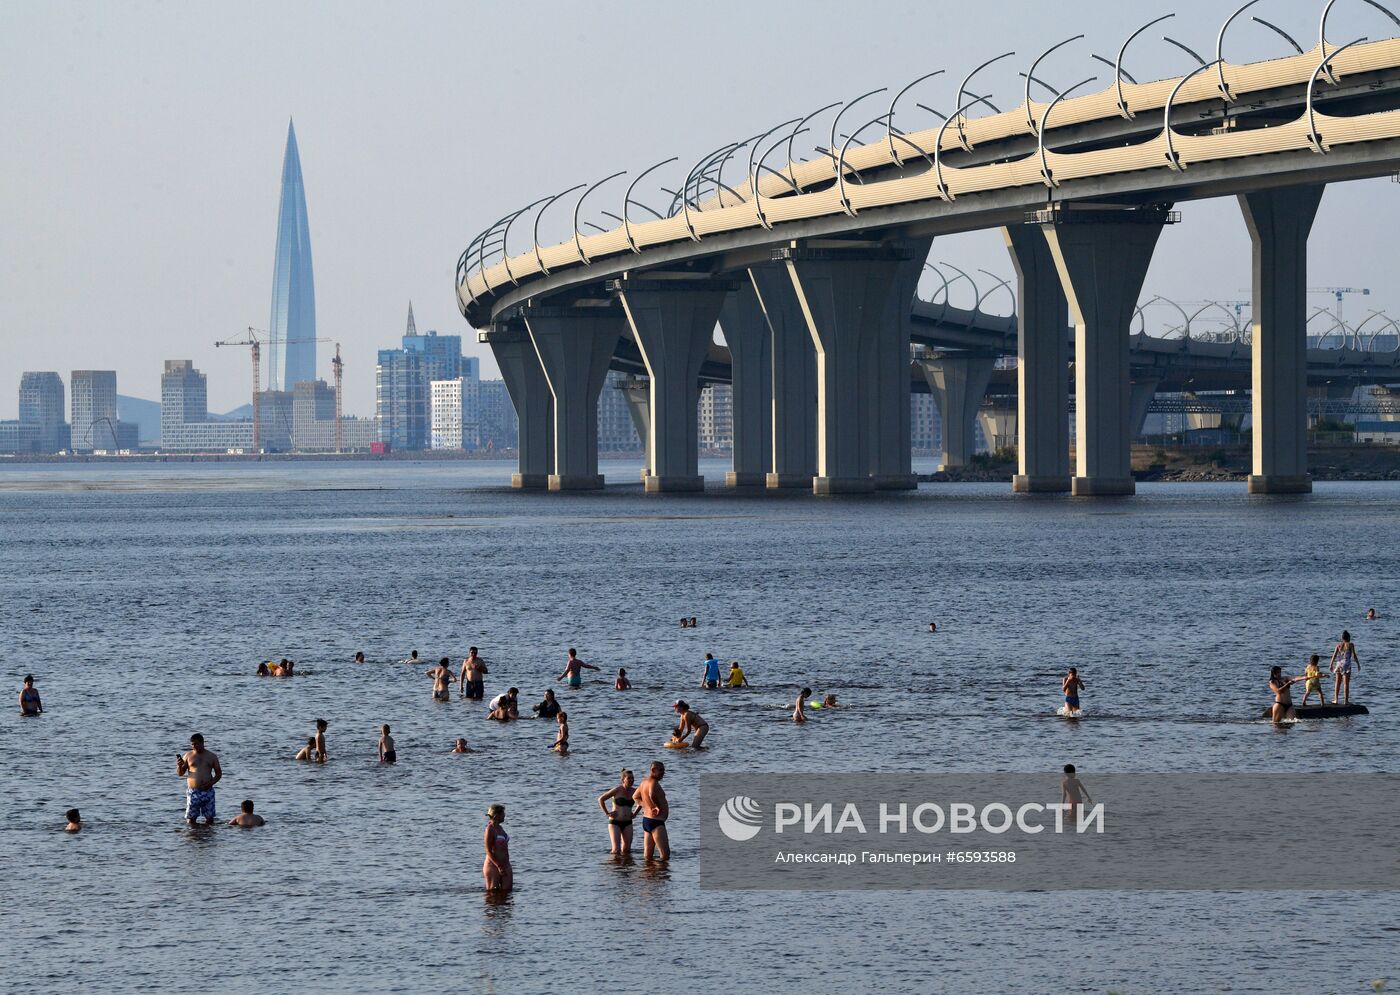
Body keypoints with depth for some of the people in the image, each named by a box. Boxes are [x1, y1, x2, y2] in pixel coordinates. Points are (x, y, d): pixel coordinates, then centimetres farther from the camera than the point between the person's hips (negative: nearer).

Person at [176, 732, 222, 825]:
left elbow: (219, 773, 10)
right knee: (191, 818, -4)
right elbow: (180, 773, 8)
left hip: (208, 791, 1)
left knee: (209, 818, 2)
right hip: (193, 792, -1)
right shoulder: (188, 756, 6)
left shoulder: (211, 756, 8)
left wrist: (211, 783, -8)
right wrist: (179, 766, -15)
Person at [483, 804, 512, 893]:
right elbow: (488, 851, -16)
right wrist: (499, 866, -21)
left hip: (505, 865, 8)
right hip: (493, 865, -8)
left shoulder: (499, 828, 14)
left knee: (507, 891, 2)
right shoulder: (490, 829, -12)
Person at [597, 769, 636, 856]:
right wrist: (607, 813, -8)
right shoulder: (617, 790, -11)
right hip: (615, 822, -5)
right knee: (616, 850, -13)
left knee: (626, 850, 3)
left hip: (627, 823, 5)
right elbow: (601, 799, -8)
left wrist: (635, 813, 14)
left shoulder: (633, 791, 3)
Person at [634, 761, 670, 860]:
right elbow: (652, 795, -38)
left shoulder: (644, 782, 13)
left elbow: (635, 797, 28)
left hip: (646, 820, 10)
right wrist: (658, 807, -20)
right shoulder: (653, 782, -16)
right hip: (656, 822, -10)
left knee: (648, 857, 12)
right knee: (665, 855, -13)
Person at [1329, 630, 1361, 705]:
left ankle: (1336, 699, 12)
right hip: (1346, 665, -4)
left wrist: (1331, 665, 6)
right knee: (1346, 683, -2)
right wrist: (1358, 664, -1)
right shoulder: (1350, 645, -3)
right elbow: (1354, 655, -7)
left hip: (1339, 664, 4)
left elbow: (1334, 655, 3)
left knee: (1337, 683, 12)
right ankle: (1346, 700, -3)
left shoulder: (1338, 645, 7)